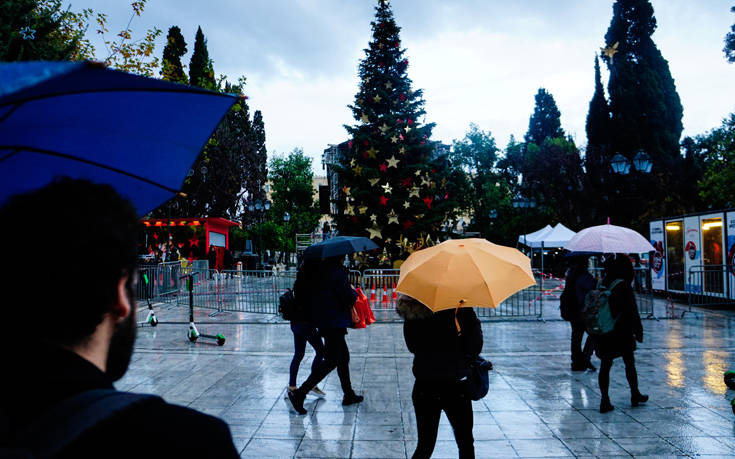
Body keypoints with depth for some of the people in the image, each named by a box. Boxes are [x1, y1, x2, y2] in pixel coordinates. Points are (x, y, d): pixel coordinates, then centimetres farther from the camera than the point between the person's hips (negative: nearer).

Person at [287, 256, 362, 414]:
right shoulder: (338, 273, -19)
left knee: (343, 356, 20)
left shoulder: (319, 270, 6)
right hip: (335, 323, -9)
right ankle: (300, 393, -5)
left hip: (322, 322, 9)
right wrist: (354, 291, 2)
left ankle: (348, 395, 30)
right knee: (331, 361, -2)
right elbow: (349, 299, -20)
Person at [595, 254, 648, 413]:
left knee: (605, 366, 7)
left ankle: (605, 400, 4)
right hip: (622, 334, -4)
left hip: (603, 333, 4)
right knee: (630, 364, 16)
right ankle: (635, 395, 33)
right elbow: (632, 311, -15)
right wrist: (638, 331, -5)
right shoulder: (624, 286, -16)